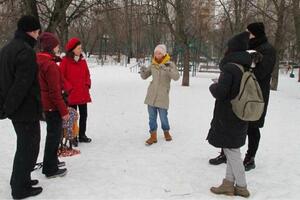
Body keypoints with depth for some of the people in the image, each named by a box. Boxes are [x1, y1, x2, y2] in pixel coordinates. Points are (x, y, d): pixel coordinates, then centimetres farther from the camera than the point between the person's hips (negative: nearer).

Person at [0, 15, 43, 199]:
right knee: (29, 147, 3)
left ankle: (19, 179, 35)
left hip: (15, 109, 10)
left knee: (24, 144, 22)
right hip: (26, 109, -10)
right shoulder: (26, 51, -19)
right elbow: (22, 84, -25)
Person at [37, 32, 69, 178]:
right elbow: (55, 92, -22)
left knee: (53, 133, 23)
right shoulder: (51, 65, -21)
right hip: (52, 106, -9)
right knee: (54, 135, 1)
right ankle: (51, 169, 11)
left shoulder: (40, 62, 8)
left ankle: (51, 161, 38)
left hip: (45, 104, 10)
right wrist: (64, 111, -17)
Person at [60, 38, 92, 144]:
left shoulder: (83, 61, 8)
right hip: (71, 94, -5)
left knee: (84, 115, 12)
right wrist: (69, 88, -15)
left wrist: (87, 84, 0)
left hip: (83, 93, 6)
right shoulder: (65, 61, -9)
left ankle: (82, 135, 26)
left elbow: (87, 74, 16)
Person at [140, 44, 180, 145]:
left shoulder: (169, 64, -7)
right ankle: (153, 136, 17)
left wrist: (167, 69, -36)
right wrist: (142, 71, -10)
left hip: (162, 96, -3)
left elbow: (176, 77, -21)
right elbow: (144, 76, 12)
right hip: (151, 94, 3)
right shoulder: (153, 65, 4)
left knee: (163, 117, 3)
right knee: (152, 117, 5)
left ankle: (166, 132, 30)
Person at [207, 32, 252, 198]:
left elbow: (220, 93, -26)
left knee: (232, 152, 3)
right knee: (233, 150, 16)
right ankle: (229, 183, 24)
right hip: (240, 117, 8)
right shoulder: (247, 69, 6)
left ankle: (241, 187, 13)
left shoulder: (229, 68, -19)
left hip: (227, 118, -8)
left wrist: (213, 86, -4)